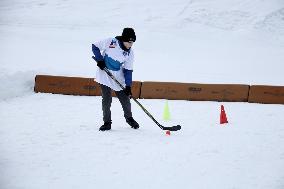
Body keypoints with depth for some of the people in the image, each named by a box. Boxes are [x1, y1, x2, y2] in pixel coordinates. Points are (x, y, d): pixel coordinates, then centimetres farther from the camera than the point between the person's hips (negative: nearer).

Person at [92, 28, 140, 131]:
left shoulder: (130, 53, -8)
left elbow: (128, 70, -4)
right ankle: (107, 122, 9)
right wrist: (100, 60, -14)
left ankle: (129, 118, 30)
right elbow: (95, 46, -5)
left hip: (119, 77, 3)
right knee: (106, 99, -5)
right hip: (104, 75, -3)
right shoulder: (110, 42, -17)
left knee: (125, 98, 6)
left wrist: (128, 86, -11)